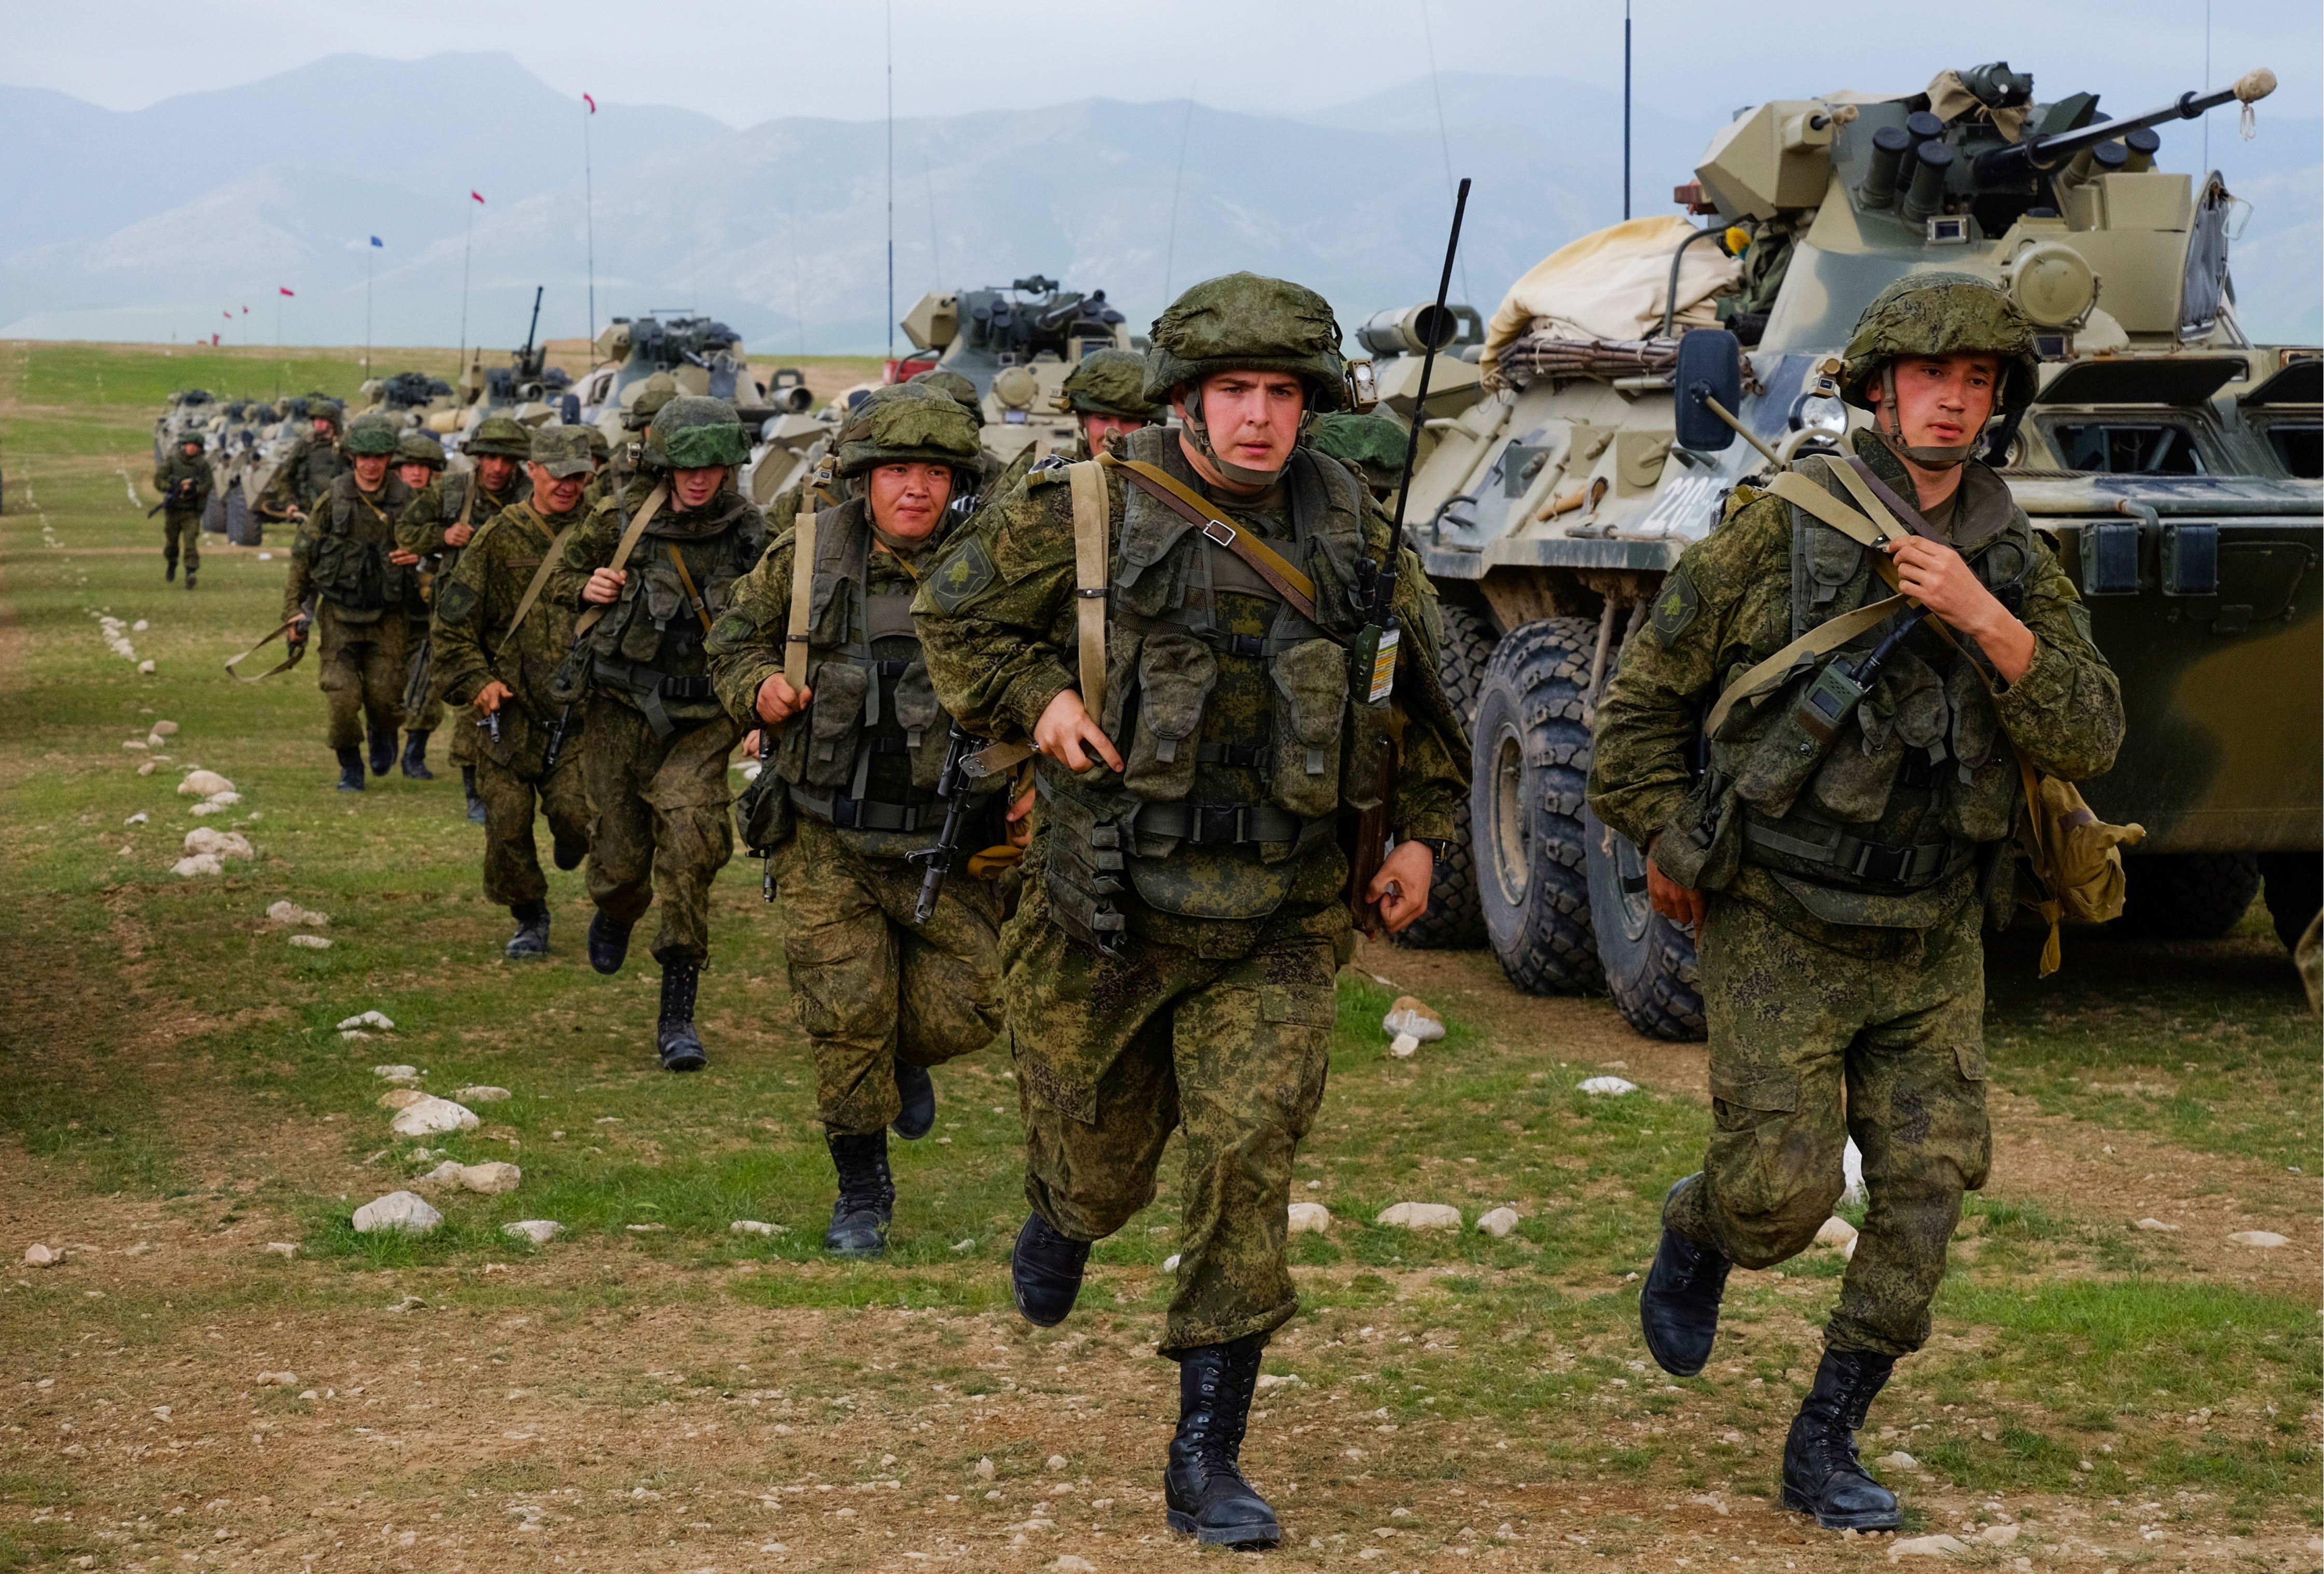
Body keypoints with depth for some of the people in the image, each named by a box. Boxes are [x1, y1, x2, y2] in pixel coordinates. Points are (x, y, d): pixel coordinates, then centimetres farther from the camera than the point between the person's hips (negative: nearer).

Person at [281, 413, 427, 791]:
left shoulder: (408, 501, -1)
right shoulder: (332, 501, -2)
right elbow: (302, 557, 4)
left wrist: (418, 555, -11)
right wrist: (294, 611, -1)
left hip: (387, 618, 0)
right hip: (339, 616, 0)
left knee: (385, 699, -2)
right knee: (342, 698, -8)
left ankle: (384, 736, 33)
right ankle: (350, 767, 13)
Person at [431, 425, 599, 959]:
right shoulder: (500, 538, 2)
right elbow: (453, 619, 6)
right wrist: (475, 680, -5)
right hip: (509, 707, 1)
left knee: (577, 814, -15)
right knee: (507, 824, 1)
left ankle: (570, 839, 23)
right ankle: (530, 919, 22)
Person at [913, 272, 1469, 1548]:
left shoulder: (1347, 528, 3)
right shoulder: (1086, 516, -7)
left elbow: (1423, 680, 17)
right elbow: (950, 608, 6)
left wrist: (1421, 826, 12)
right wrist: (1037, 701, -9)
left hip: (1278, 927, 1)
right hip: (1110, 914, -1)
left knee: (1245, 1168, -10)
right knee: (1100, 1151, 15)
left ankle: (1206, 1464, -1)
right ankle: (1061, 1223, 55)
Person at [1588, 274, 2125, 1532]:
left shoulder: (2017, 565, 3)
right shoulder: (1780, 532, -9)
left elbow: (2088, 741, -8)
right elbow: (1646, 693, 0)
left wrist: (1983, 621, -19)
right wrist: (1662, 844, 0)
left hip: (1932, 945, 4)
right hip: (1779, 935, -4)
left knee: (1923, 1201, -1)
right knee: (1781, 1196, -9)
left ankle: (1825, 1449, 13)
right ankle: (1695, 1238, 27)